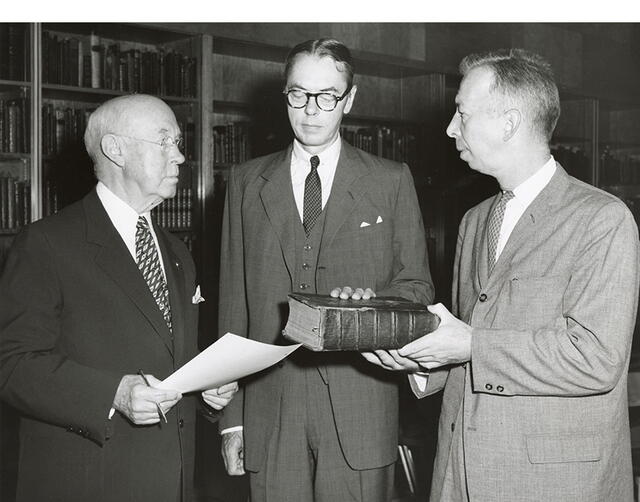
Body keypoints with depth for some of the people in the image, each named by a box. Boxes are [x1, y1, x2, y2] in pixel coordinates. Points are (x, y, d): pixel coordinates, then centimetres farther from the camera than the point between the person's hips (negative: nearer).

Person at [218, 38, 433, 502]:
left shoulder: (392, 181, 6)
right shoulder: (247, 182, 10)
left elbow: (417, 285, 6)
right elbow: (234, 301, 7)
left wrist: (372, 301, -17)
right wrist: (232, 413, 4)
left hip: (360, 412, -1)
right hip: (270, 409, 1)